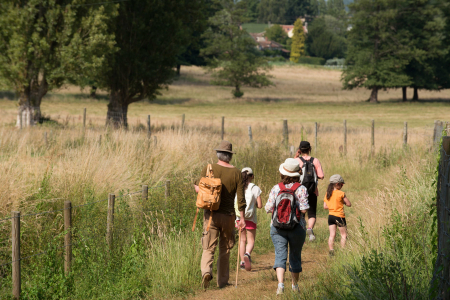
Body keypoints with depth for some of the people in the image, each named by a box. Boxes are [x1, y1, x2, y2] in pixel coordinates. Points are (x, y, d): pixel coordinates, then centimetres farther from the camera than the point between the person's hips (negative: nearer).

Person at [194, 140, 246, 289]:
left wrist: (196, 186, 20)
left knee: (208, 248, 0)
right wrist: (242, 218, 4)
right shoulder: (236, 173, -3)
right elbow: (240, 198, -3)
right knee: (225, 250, 14)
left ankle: (206, 271, -26)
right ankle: (222, 281, 20)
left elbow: (198, 189, -4)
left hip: (210, 214, -1)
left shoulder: (208, 169, -4)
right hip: (228, 215, 1)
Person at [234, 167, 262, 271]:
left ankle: (242, 261, 14)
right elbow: (260, 205, -7)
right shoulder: (255, 188, -7)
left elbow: (233, 203, -2)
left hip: (239, 217, 3)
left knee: (242, 240, 15)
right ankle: (247, 254, -24)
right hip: (250, 219, -3)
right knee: (251, 240, 5)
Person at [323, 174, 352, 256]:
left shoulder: (328, 193, 4)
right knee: (344, 235, 7)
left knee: (332, 235, 7)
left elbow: (325, 206, 8)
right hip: (339, 216, -5)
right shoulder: (341, 194, -12)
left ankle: (331, 251, 2)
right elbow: (349, 204, -5)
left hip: (330, 215, 5)